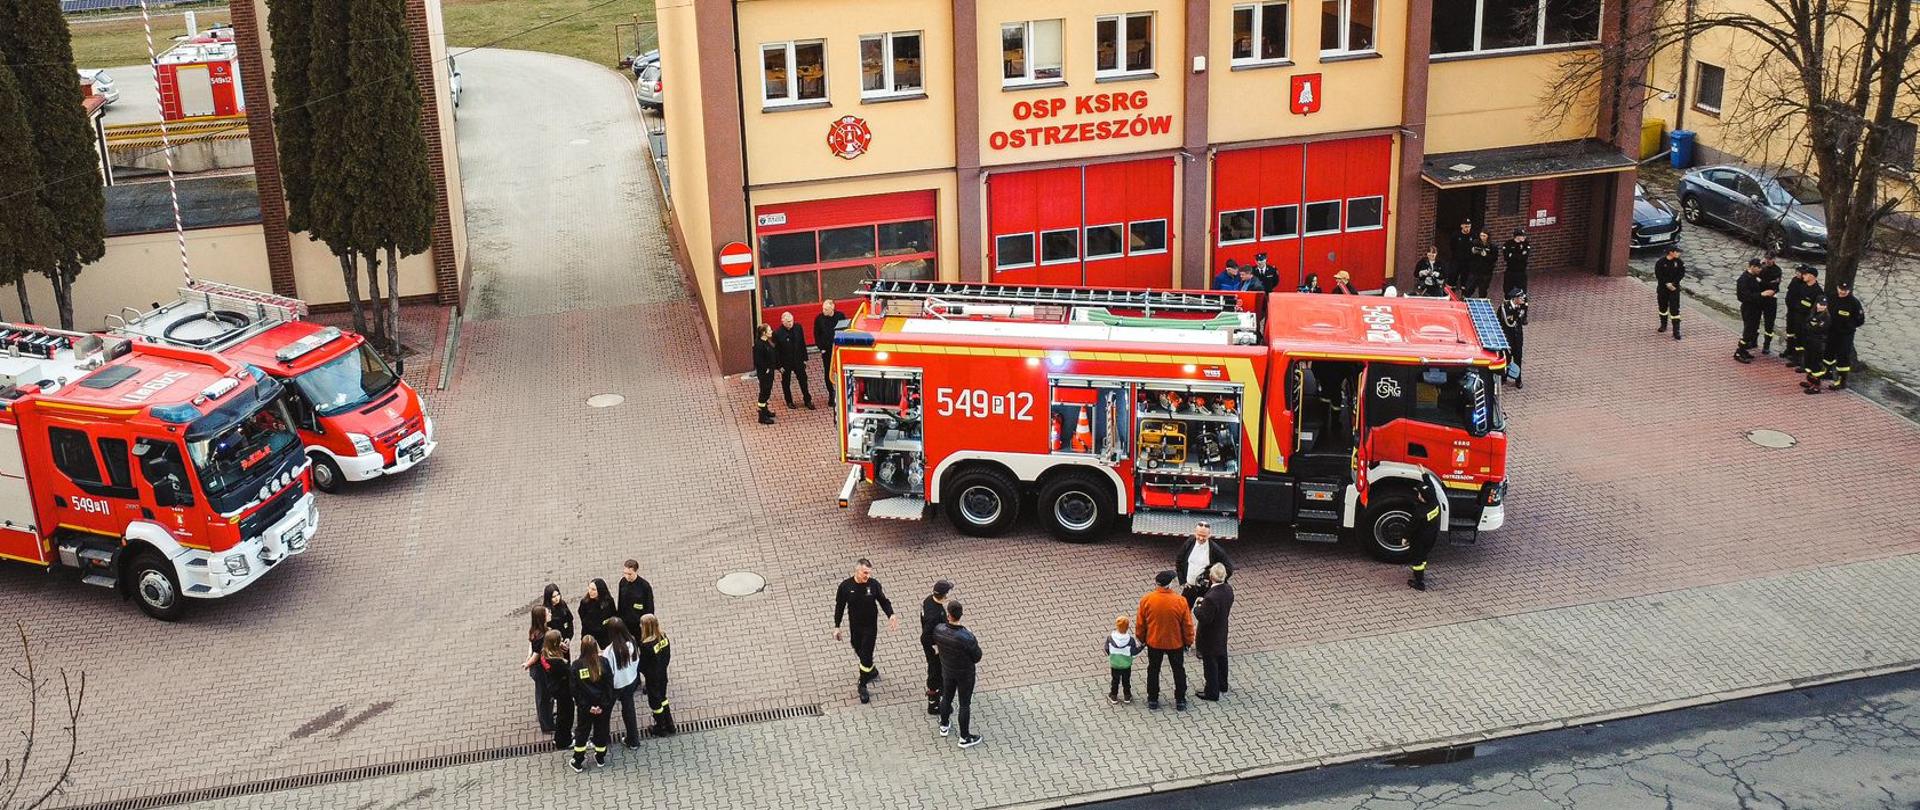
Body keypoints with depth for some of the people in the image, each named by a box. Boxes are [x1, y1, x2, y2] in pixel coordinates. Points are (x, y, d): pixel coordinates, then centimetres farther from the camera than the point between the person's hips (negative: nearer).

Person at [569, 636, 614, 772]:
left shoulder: (576, 665, -15)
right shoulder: (603, 663, -14)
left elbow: (575, 690, -13)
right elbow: (609, 686, -13)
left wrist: (587, 706, -8)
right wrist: (604, 705, -9)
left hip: (584, 706, -1)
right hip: (603, 705, 1)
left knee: (582, 731, 16)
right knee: (601, 730, 19)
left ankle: (578, 763, 22)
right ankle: (600, 758, 34)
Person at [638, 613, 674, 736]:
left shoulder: (646, 645, -32)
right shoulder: (663, 637, -12)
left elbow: (642, 665, -21)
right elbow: (668, 656, 1)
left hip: (652, 678, -6)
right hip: (663, 675, 7)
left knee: (655, 702, 15)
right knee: (662, 698, 26)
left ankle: (661, 729, 32)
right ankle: (669, 725, 39)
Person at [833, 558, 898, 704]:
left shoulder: (874, 584, -17)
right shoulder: (845, 586, -16)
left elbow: (884, 601, -4)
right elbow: (839, 607, -4)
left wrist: (891, 615, -22)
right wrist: (837, 627, -1)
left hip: (870, 626, -2)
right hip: (854, 626, 2)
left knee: (866, 656, -1)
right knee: (859, 651, 20)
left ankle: (863, 687, 15)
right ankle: (873, 671, 49)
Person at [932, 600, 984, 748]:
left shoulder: (938, 630, -24)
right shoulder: (967, 638, -37)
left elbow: (934, 642, 1)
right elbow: (977, 657, -21)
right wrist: (976, 645, -3)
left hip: (947, 671, 4)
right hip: (965, 674, -4)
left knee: (947, 697, 28)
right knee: (965, 705, 14)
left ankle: (944, 726, 50)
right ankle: (964, 738, 30)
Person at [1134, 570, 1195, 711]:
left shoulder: (1146, 600, -18)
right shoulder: (1180, 601, -21)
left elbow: (1140, 623, -6)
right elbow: (1187, 625, -10)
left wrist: (1142, 638, 12)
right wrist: (1188, 641, 7)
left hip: (1154, 642, 1)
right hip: (1175, 643, -1)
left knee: (1153, 670, 19)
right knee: (1179, 671, 18)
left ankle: (1152, 700, 29)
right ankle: (1180, 701, 26)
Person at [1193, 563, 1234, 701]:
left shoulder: (1212, 597, -36)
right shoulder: (1229, 589, -10)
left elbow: (1204, 618, -30)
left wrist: (1198, 607, -12)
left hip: (1209, 637, -8)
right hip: (1222, 633, 8)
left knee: (1210, 664, 10)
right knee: (1221, 658, 25)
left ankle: (1212, 692, 24)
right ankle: (1222, 686, 45)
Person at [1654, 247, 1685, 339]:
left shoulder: (1679, 262, -4)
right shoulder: (1661, 262, -10)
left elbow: (1681, 274, -3)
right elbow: (1658, 275, -11)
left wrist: (1673, 284, -14)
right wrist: (1667, 284, -17)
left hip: (1674, 287, 0)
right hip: (1662, 288, 0)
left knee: (1675, 308, -6)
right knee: (1663, 306, 14)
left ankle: (1676, 330, -5)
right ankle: (1663, 325, 35)